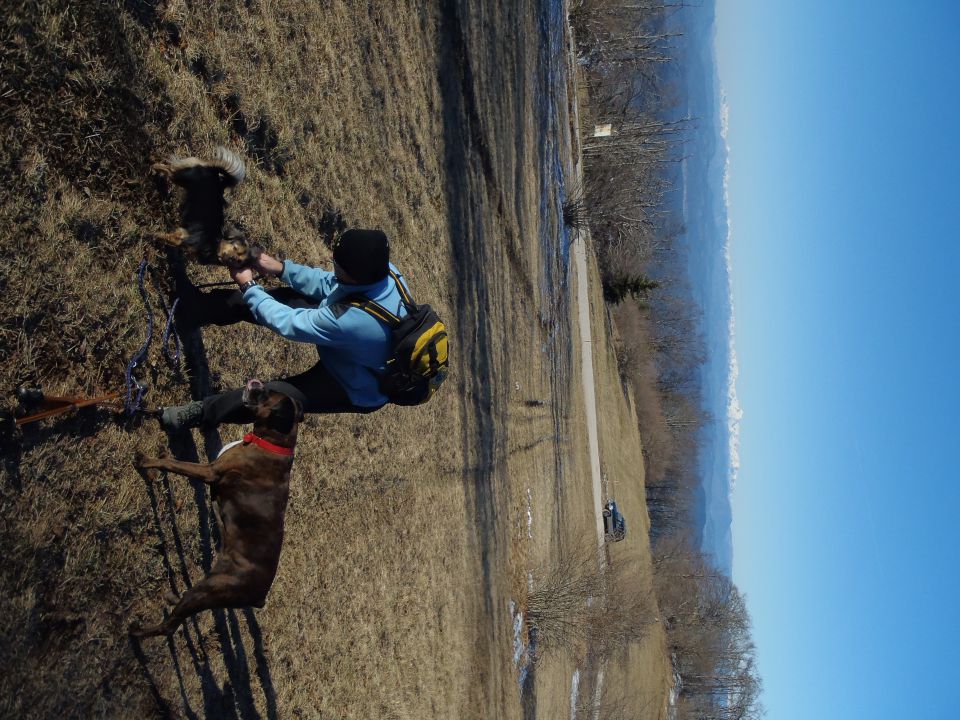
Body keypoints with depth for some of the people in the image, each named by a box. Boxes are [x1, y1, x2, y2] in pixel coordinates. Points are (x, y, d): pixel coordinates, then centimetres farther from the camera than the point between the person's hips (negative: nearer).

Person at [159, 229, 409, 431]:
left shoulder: (350, 320, -45)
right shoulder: (383, 269, -23)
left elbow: (288, 323, -26)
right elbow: (330, 284, -2)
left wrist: (248, 286, -13)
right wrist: (281, 268, -6)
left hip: (359, 389, -7)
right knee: (282, 298, 5)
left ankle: (201, 413, 23)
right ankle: (197, 308, 24)